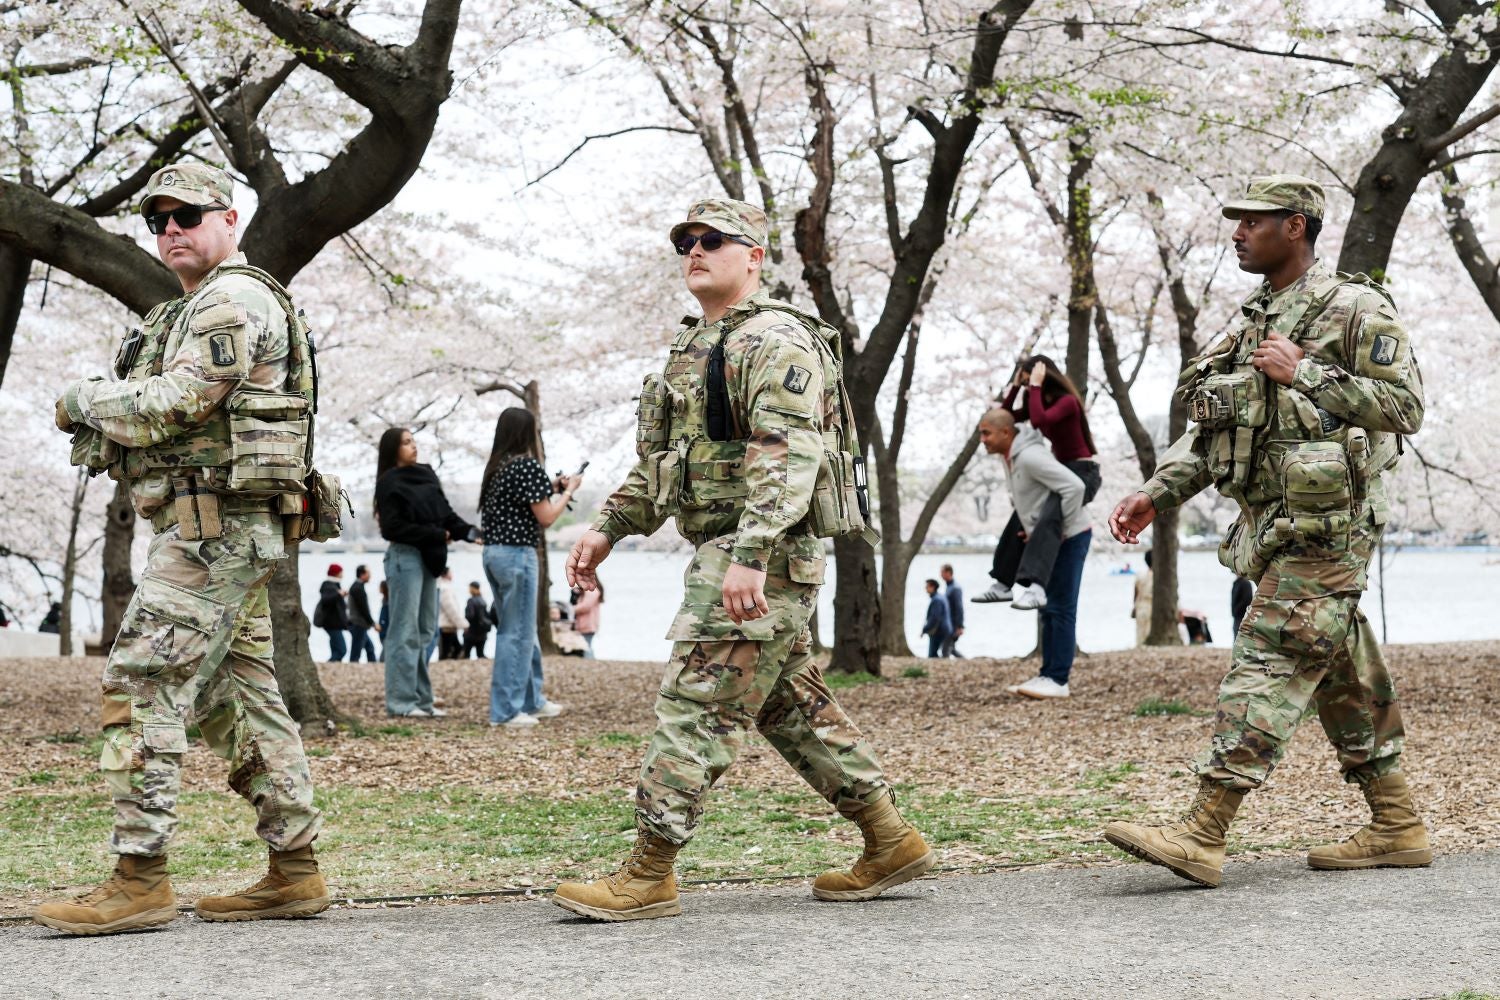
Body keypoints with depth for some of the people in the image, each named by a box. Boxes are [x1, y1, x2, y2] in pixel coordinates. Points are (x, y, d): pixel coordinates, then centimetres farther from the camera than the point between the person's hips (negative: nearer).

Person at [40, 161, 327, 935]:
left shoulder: (234, 299, -10)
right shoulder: (197, 310, 24)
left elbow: (180, 403, -19)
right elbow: (168, 424, 22)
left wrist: (85, 399, -5)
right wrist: (102, 426, 4)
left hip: (211, 527, -11)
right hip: (226, 531, 11)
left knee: (141, 686, -13)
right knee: (238, 698, 10)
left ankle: (139, 882, -13)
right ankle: (294, 873, 12)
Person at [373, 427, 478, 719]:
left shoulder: (426, 474, 12)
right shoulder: (390, 483, -8)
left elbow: (445, 513, 12)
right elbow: (393, 527, -14)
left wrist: (469, 532, -4)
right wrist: (436, 535, -12)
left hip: (428, 558, 8)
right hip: (405, 556, -8)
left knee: (424, 631, 9)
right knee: (405, 632, -6)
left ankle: (421, 699, 13)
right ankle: (401, 701, -3)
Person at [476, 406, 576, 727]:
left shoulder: (496, 466, 11)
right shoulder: (528, 466, -12)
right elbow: (545, 518, -11)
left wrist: (552, 490, 17)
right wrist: (568, 491, 3)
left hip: (494, 553, 9)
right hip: (517, 555, -9)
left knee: (522, 630, 18)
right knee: (517, 632, -3)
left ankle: (532, 700, 28)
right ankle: (506, 710, 0)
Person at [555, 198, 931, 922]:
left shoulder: (775, 341, -12)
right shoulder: (694, 348, 20)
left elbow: (789, 456, -23)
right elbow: (656, 462, 27)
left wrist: (749, 557, -31)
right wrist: (607, 530, 17)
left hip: (766, 557, -10)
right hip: (724, 553, 10)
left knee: (694, 705, -9)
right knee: (794, 709, 14)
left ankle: (647, 876, -6)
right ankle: (889, 843, 21)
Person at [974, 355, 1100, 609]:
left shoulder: (1067, 402, -16)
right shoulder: (1042, 402, 11)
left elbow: (1039, 420, -33)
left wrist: (1036, 386, -24)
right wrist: (1015, 386, 5)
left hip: (1083, 472, -10)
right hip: (1061, 472, 10)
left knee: (1049, 517, -33)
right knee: (1023, 516, 13)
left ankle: (1036, 587, -48)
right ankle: (1003, 584, 20)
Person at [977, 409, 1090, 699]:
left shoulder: (1030, 457, -24)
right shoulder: (1009, 456, 7)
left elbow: (1074, 486, -31)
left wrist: (1062, 528, -23)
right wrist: (1030, 527, 18)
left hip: (1069, 538, -10)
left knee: (1060, 608, -9)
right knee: (1049, 609, 11)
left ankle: (1058, 680, -8)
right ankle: (1049, 675, 14)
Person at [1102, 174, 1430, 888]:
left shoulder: (1356, 310, -7)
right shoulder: (1256, 322, 18)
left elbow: (1404, 406, -13)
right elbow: (1209, 426, 19)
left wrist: (1305, 373, -16)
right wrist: (1156, 494, 6)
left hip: (1324, 522, -9)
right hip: (1274, 526, 9)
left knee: (1270, 660, -14)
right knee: (1343, 675, 12)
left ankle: (1202, 838, -19)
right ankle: (1397, 829, 19)